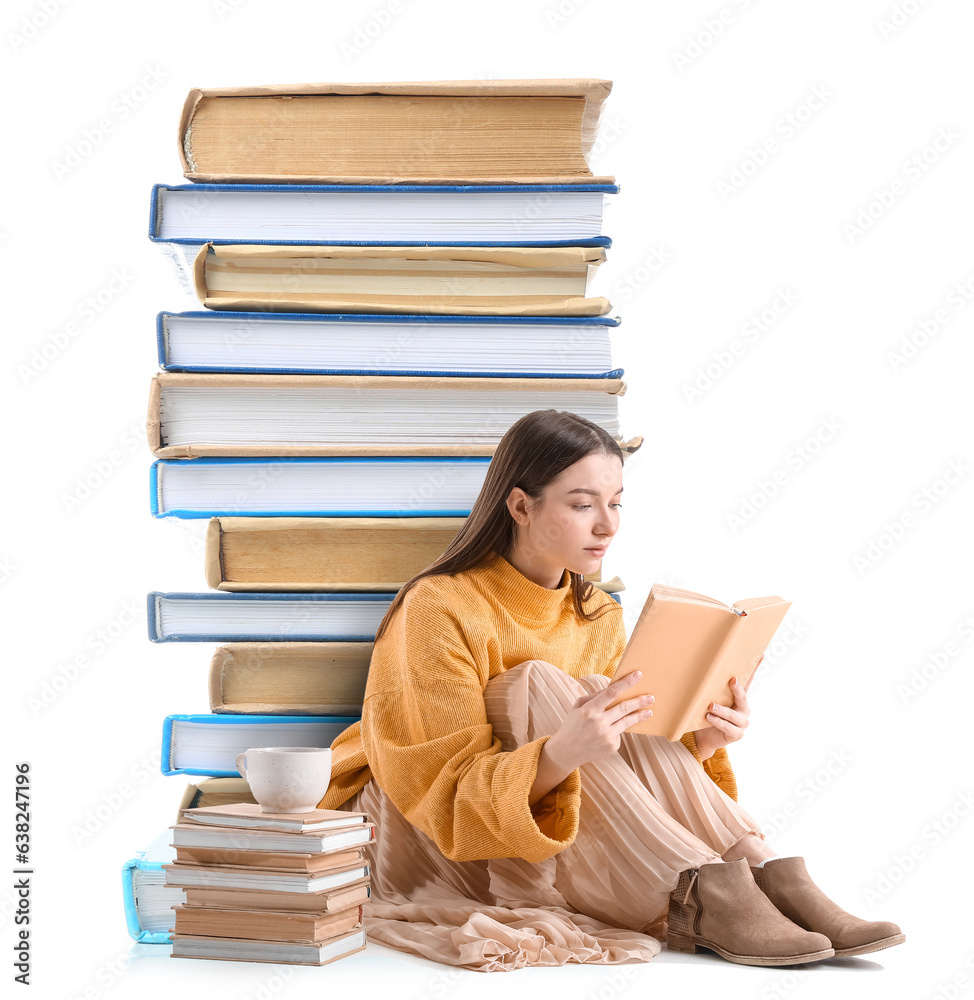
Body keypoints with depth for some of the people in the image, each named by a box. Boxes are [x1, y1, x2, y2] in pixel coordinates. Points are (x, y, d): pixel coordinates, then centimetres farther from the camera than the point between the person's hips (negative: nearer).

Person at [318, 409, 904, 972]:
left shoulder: (600, 619, 4)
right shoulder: (438, 611, -18)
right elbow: (449, 791, -25)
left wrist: (698, 743, -21)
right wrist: (560, 754, -43)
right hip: (417, 839, -5)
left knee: (603, 708, -22)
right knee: (537, 687, -29)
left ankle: (763, 870, -31)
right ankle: (702, 890, -37)